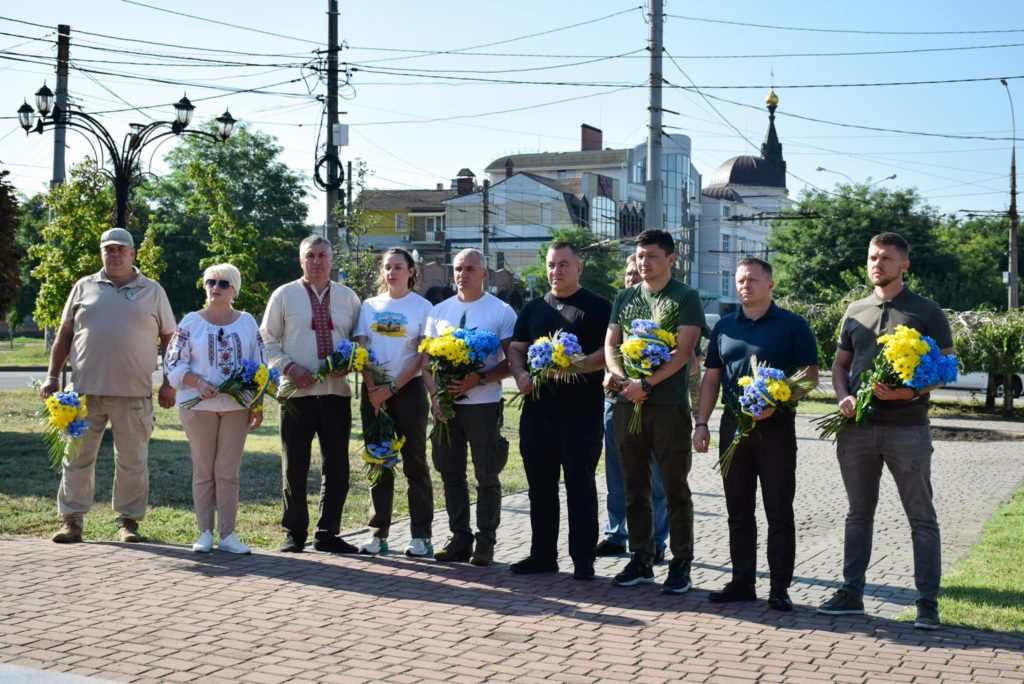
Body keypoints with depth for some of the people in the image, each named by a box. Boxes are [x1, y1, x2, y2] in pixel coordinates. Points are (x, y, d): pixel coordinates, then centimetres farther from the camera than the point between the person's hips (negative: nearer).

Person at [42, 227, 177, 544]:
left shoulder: (153, 291, 8)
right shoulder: (84, 287, 11)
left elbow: (169, 339, 10)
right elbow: (64, 336, 13)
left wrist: (169, 383, 2)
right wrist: (52, 376, 5)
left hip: (134, 394, -1)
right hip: (86, 389, 1)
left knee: (132, 461, 4)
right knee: (77, 457, 3)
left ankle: (128, 521, 15)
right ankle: (71, 521, 12)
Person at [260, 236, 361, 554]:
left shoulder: (348, 297, 10)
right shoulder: (284, 295, 4)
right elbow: (267, 340, 4)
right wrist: (289, 367, -11)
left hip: (336, 391, 2)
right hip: (297, 391, -2)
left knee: (337, 466, 5)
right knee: (295, 467, 3)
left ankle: (327, 533, 16)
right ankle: (294, 533, 14)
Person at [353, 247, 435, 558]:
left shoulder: (422, 307, 0)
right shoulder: (369, 306, 9)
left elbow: (421, 356, -6)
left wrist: (391, 388, -12)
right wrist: (372, 388, -8)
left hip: (408, 389, -3)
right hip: (374, 390, 3)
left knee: (415, 463, -1)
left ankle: (421, 536, 2)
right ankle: (378, 534, 12)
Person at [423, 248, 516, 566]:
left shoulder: (501, 311, -2)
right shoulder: (440, 311, 10)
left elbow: (512, 361, -6)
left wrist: (478, 379, -19)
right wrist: (435, 396, -3)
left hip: (484, 404, -4)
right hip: (446, 405, 4)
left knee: (487, 477, 2)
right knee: (451, 475, 9)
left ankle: (485, 542, 11)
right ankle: (460, 539, 18)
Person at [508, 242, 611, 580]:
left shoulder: (597, 307, 0)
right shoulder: (533, 308, 16)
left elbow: (609, 351, -8)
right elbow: (516, 349, 15)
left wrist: (574, 366, -22)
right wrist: (520, 374, -5)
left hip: (581, 411, -5)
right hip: (537, 409, 6)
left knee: (580, 485, -1)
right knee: (540, 485, 11)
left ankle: (583, 559, 7)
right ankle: (542, 554, 20)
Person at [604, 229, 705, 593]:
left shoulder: (685, 298, -1)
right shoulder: (625, 298, 16)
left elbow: (683, 351, -10)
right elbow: (611, 343, 13)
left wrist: (646, 383, -18)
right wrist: (616, 373, -8)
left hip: (668, 403, -5)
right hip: (628, 403, 5)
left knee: (675, 488, -1)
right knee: (635, 487, 10)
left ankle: (681, 564, 5)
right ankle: (640, 560, 18)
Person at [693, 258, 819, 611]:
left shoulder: (792, 326, -2)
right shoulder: (724, 327, 12)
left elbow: (810, 375, -5)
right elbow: (711, 377, 13)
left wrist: (775, 402, -19)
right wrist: (702, 423, 5)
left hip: (776, 426, -4)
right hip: (733, 424, 5)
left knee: (779, 511, 0)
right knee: (738, 510, 10)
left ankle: (780, 588, 6)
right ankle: (742, 582, 18)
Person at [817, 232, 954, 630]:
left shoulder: (925, 311, 1)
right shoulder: (855, 312, 14)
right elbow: (840, 363, 18)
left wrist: (910, 391, -18)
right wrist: (843, 397, -2)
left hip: (906, 427, -4)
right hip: (857, 428, 5)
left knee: (921, 517, -1)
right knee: (859, 513, 12)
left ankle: (928, 602, 4)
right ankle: (851, 593, 19)